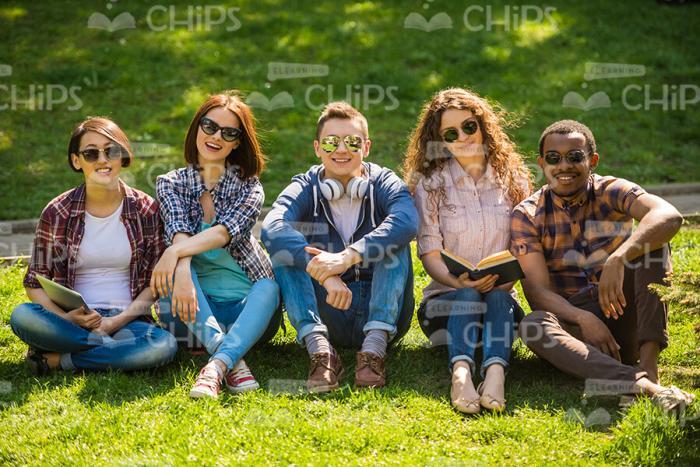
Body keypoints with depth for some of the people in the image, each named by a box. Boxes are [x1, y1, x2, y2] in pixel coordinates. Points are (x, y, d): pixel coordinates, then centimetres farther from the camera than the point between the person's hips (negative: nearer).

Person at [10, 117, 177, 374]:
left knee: (164, 345, -33)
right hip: (74, 319, 0)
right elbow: (35, 283, 4)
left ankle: (57, 359, -18)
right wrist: (66, 318, -16)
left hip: (127, 320, 0)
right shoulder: (57, 213, 2)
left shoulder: (146, 210, 2)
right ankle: (120, 346, -19)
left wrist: (118, 321, -12)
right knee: (21, 316, -30)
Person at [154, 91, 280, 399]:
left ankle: (216, 366, -54)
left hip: (246, 308, 0)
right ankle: (233, 361, -44)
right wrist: (182, 271, -34)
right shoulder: (171, 184, 8)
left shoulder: (249, 187, 5)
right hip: (195, 312, 1)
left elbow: (227, 231, -15)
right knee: (176, 267, -29)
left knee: (270, 288, -32)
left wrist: (176, 251, -31)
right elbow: (179, 232, -13)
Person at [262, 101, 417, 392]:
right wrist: (324, 273, -39)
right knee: (285, 250, -18)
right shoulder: (305, 189, 0)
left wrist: (347, 257, -39)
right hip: (325, 313, 1)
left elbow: (406, 221, -27)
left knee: (393, 241, -22)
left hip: (382, 313, -1)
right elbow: (272, 228, -24)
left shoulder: (384, 183, -2)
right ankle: (320, 348, -34)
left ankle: (375, 347, -33)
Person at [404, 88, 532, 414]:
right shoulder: (430, 183, 3)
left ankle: (495, 371, -58)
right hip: (445, 296, -1)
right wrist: (460, 282, -25)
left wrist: (503, 279, -16)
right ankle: (461, 371, -59)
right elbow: (430, 254, -4)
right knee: (467, 298, -34)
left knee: (499, 297, -33)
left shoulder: (513, 179, 9)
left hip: (499, 295, 1)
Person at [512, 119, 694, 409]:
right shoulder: (527, 216, 0)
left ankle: (648, 365, -32)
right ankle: (640, 383, -49)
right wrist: (583, 319, -29)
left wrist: (618, 259, -40)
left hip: (623, 316, 0)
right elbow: (537, 289, -10)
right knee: (533, 326, -33)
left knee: (648, 239, -20)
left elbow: (669, 216, -23)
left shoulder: (612, 192, -2)